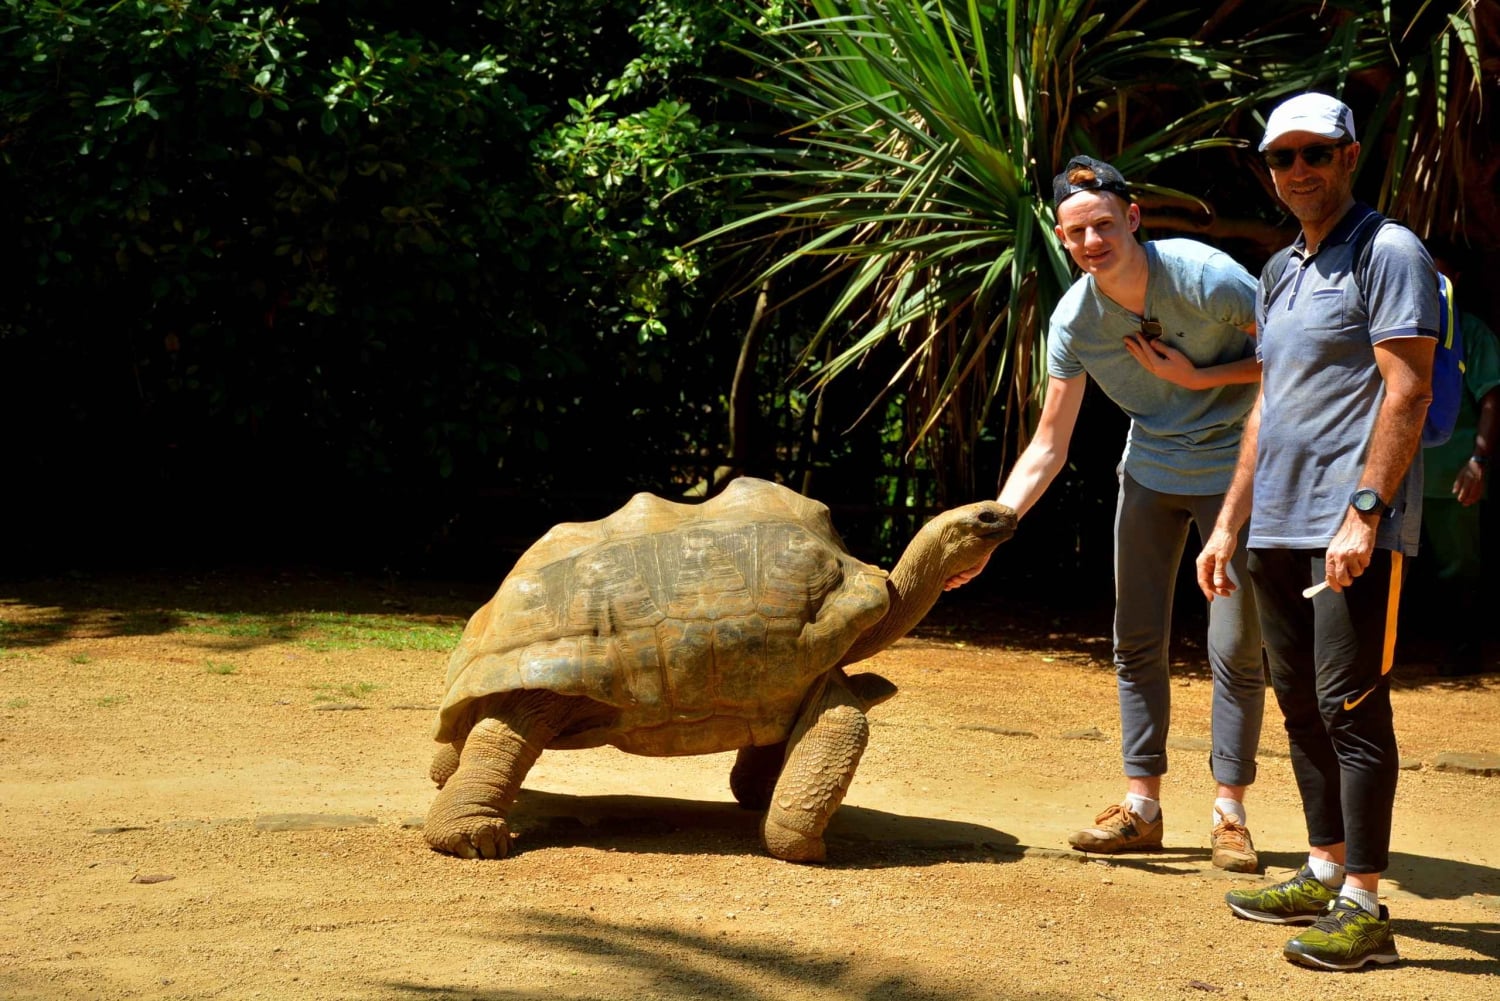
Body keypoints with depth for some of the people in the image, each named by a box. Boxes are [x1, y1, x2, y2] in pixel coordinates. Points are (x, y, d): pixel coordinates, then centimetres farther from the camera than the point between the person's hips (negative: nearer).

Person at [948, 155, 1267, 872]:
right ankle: (1141, 806, 16)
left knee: (1236, 651, -3)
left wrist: (1199, 377, -22)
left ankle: (1229, 814, 7)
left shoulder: (1205, 277, -24)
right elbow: (1048, 447, -9)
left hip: (1232, 472, -4)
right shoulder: (1073, 319, -13)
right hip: (1150, 473, 4)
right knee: (1137, 645, 6)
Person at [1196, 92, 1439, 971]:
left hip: (1354, 532, -8)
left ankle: (1364, 905, -5)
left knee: (1352, 707, -9)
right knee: (1302, 706, 12)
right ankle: (1325, 874, 22)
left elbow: (1407, 393, -14)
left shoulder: (1388, 253, -5)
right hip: (1280, 529, 8)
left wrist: (1364, 513, -22)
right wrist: (1229, 525, 19)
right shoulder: (1279, 276, 19)